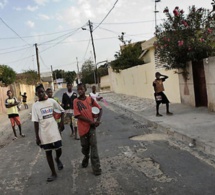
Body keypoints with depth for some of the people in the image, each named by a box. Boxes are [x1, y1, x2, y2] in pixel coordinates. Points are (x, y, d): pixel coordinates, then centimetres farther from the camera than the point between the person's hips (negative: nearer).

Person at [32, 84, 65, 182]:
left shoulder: (52, 101, -2)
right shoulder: (35, 105, -5)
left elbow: (61, 110, 11)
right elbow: (36, 122, -6)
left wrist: (62, 122, -2)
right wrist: (37, 136, -7)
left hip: (54, 131, 1)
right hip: (44, 133, -1)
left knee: (59, 150, 8)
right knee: (48, 152, 9)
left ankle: (57, 159, 45)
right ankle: (53, 173, 23)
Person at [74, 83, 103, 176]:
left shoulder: (90, 99, 1)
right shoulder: (76, 101, -7)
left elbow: (100, 109, 8)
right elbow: (78, 115, -14)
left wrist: (98, 120, -7)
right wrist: (91, 121, -18)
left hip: (91, 126, 1)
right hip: (83, 128, -1)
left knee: (93, 146, -4)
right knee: (85, 146, 14)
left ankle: (96, 167, 0)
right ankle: (86, 157, 45)